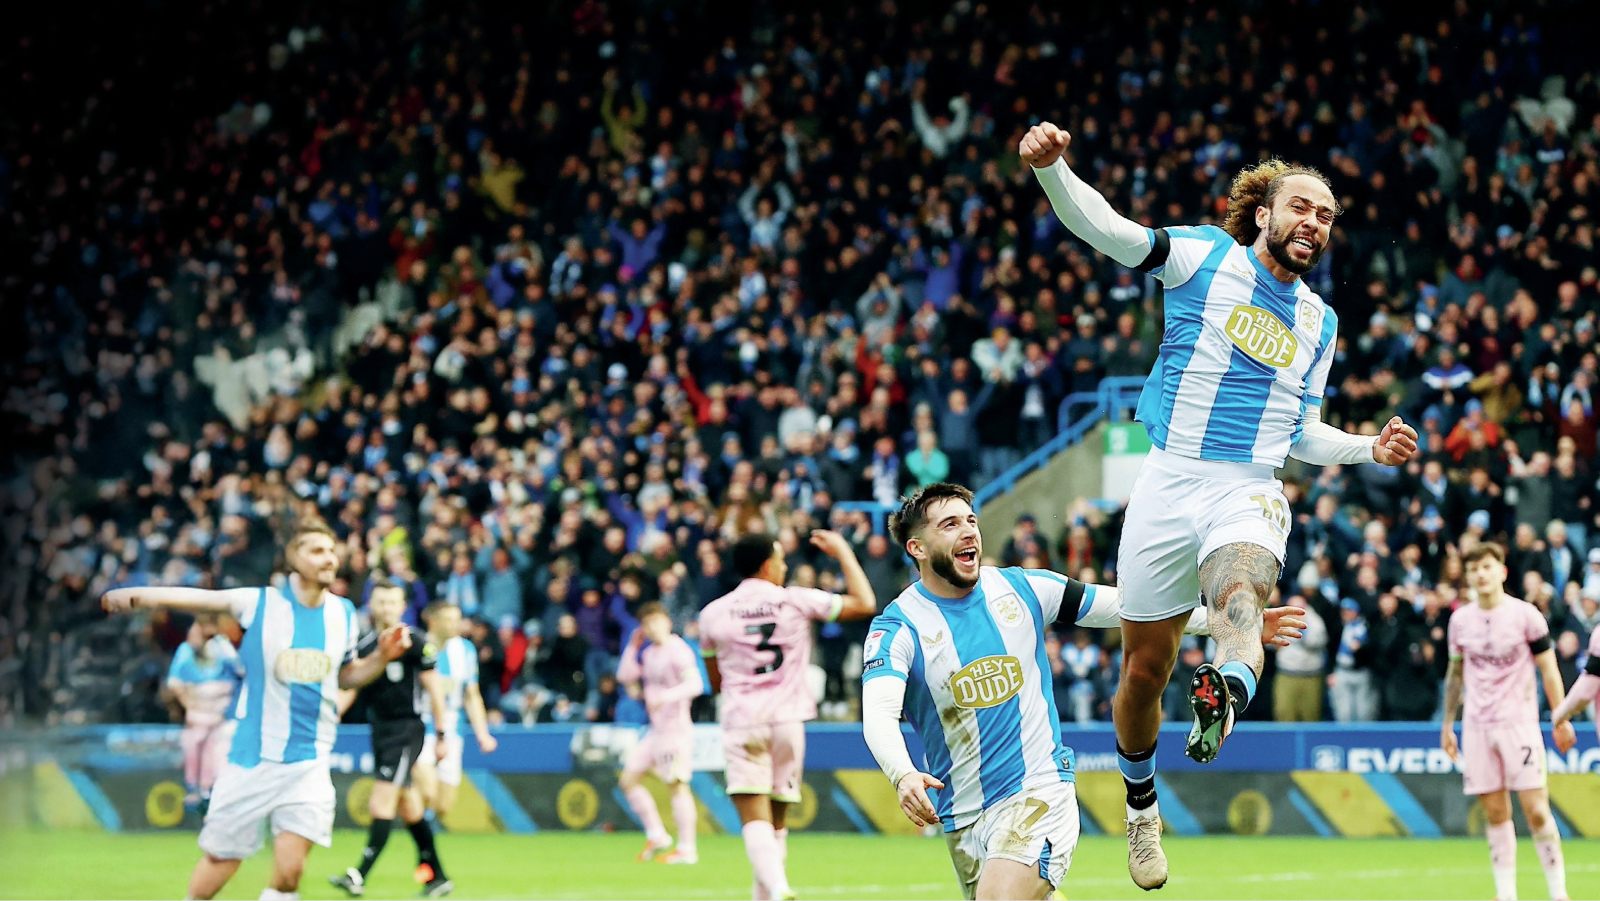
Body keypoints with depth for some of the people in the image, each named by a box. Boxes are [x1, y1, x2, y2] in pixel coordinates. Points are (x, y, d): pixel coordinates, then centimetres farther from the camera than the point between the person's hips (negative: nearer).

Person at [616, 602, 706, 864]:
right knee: (628, 779, 10)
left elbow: (695, 684, -24)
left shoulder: (677, 651, -13)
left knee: (677, 784, -12)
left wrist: (666, 696, -38)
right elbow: (625, 676, 21)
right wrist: (633, 646, 12)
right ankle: (657, 836, 16)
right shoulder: (648, 653, 14)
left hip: (675, 727, -10)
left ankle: (687, 849, -11)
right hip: (655, 731, 10)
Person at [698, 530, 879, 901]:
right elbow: (865, 605, 6)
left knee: (754, 818, -11)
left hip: (741, 721, -1)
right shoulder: (796, 601, 0)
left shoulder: (713, 613, 4)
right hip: (787, 719, 1)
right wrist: (843, 552, 16)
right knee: (777, 818, 14)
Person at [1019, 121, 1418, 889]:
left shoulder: (1319, 321, 18)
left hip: (1251, 491, 1)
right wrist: (1051, 169, -30)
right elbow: (1106, 230, -11)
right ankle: (1140, 801, 32)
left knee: (1240, 593, -34)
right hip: (1170, 480, -1)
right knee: (1144, 668, 6)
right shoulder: (1205, 258, 4)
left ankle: (1229, 687, -68)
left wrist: (1368, 449, 8)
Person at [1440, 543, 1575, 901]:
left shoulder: (1525, 615, -4)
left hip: (1519, 722, -3)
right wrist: (1447, 724, 15)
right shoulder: (1460, 619, 6)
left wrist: (1561, 719, -3)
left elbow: (1548, 670, 0)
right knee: (1495, 813, 3)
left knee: (1536, 810, -8)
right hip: (1476, 726, 3)